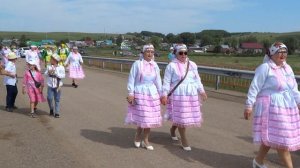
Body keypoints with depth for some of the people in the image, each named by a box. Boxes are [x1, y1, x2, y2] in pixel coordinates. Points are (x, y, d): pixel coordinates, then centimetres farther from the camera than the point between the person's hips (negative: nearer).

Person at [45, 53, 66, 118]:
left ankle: (57, 112, 13)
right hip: (50, 86, 2)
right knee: (49, 98, -7)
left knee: (57, 99, 4)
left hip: (58, 86, -2)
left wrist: (55, 73, -20)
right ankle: (51, 109, 20)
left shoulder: (61, 67, -7)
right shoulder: (49, 67, 3)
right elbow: (45, 74, 5)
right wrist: (48, 72, -16)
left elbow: (63, 76, -13)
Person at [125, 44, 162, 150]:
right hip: (140, 93, -4)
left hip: (152, 93, 4)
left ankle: (145, 140, 23)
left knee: (149, 118, 8)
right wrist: (130, 93, -10)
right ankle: (138, 136, 25)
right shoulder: (137, 64, -8)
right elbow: (131, 79, -6)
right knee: (142, 118, -3)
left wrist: (161, 94, 13)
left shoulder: (155, 65, 6)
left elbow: (158, 81, 12)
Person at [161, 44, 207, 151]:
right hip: (178, 95, -5)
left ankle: (173, 129, 38)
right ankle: (184, 141, 12)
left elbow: (197, 80, 15)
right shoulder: (171, 66, -7)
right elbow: (167, 82, -7)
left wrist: (202, 91, 10)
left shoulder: (192, 65, 9)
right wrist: (164, 95, -12)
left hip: (191, 94, 6)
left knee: (189, 116, 11)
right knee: (181, 117, -2)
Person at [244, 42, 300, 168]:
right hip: (271, 107, -8)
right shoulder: (265, 68, -12)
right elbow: (254, 88, -13)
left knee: (272, 137, 15)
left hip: (287, 107, 8)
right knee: (281, 138, -5)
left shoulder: (287, 68, 12)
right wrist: (249, 105, -15)